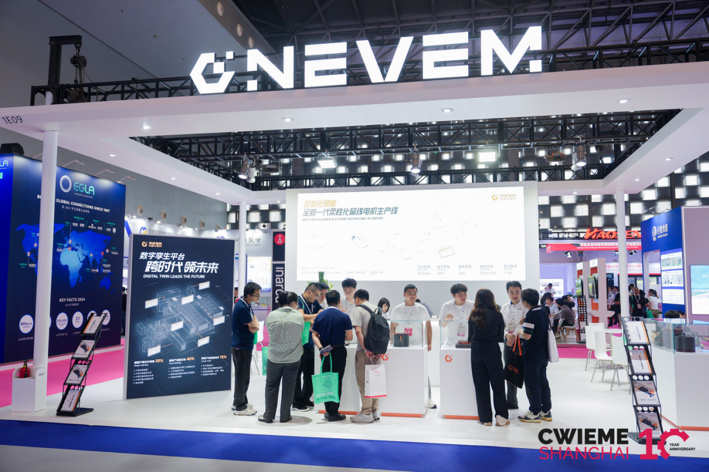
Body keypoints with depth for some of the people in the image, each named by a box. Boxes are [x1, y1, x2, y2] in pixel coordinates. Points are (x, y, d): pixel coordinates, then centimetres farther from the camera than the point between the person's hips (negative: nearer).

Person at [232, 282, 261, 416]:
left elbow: (255, 325, 12)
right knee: (242, 377, 1)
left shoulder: (247, 305, 7)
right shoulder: (242, 308, -24)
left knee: (243, 376, 20)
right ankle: (239, 407, 12)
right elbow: (253, 328, -18)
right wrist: (255, 325, 2)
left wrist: (254, 324, -8)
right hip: (241, 347, -10)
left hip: (244, 346, 10)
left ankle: (240, 402, 32)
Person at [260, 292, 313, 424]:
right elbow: (301, 332, 4)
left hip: (274, 358, 0)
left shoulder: (271, 316, -9)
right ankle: (285, 416, 19)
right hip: (293, 358, 0)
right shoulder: (299, 317, -10)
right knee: (288, 387, 11)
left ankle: (268, 415, 20)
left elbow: (269, 330, 6)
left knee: (271, 386, 13)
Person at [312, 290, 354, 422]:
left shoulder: (320, 316, 1)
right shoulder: (344, 317, -9)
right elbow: (349, 337, -8)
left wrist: (321, 348, -10)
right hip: (339, 351, -3)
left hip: (325, 352, 3)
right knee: (337, 381, 3)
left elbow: (314, 335, -1)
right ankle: (333, 413, 5)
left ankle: (328, 411, 19)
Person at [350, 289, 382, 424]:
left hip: (364, 351, -6)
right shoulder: (377, 309, 14)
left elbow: (358, 331, -18)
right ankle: (375, 411, 19)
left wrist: (365, 350, -17)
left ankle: (367, 413, 4)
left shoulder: (358, 310, -6)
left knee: (364, 382, 1)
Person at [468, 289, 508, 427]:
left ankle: (485, 418, 12)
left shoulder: (473, 315, 2)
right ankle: (501, 416, 7)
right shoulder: (497, 315, -5)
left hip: (476, 350, 2)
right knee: (498, 383, 7)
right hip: (492, 350, -2)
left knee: (481, 384, 7)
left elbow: (470, 336, 7)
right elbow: (501, 336, 3)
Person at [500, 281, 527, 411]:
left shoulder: (525, 307, -5)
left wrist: (515, 336, -22)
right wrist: (507, 335, -13)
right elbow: (501, 325, 5)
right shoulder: (504, 308, 11)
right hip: (508, 342, 5)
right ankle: (511, 403, 23)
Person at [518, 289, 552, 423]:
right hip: (543, 354, 8)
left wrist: (519, 332, -4)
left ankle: (535, 413, 9)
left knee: (532, 383, 2)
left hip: (532, 355, -8)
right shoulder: (543, 312, 6)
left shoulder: (531, 315, -20)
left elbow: (527, 335, -24)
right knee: (543, 381, 15)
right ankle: (546, 411, 22)